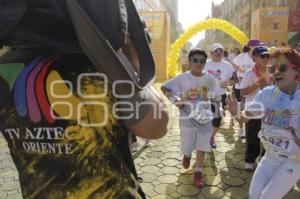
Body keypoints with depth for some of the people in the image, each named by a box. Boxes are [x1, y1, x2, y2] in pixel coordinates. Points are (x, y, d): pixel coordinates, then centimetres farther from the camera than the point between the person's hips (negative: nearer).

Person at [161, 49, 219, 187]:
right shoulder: (182, 78, -10)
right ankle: (187, 155, 50)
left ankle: (198, 173, 25)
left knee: (202, 147, 7)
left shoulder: (209, 79, -4)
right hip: (187, 118, -1)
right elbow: (164, 88, -5)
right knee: (186, 147, 13)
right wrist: (174, 100, -15)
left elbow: (214, 98, 7)